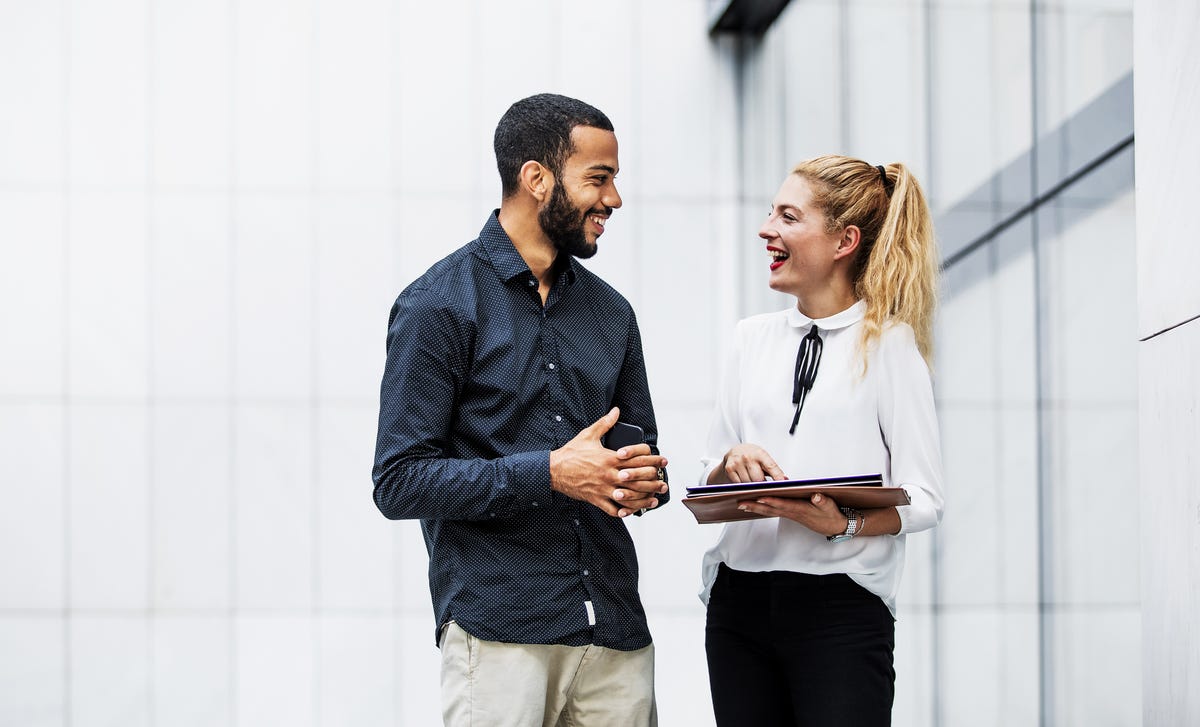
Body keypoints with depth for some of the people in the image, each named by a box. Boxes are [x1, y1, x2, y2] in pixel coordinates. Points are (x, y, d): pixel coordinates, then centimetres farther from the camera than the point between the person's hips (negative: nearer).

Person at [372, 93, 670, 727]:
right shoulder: (441, 305, -3)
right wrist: (551, 473, -17)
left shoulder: (611, 312, 15)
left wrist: (645, 481, -3)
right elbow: (400, 482, -9)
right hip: (499, 631, -5)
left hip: (615, 627, 5)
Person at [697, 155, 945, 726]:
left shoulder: (888, 342, -2)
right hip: (739, 598, 5)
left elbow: (922, 501, -6)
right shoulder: (753, 338, 13)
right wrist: (731, 464, -6)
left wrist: (844, 525, -22)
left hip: (841, 608, -5)